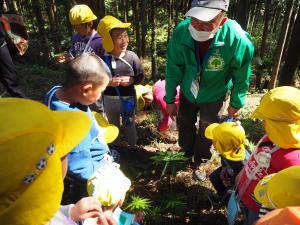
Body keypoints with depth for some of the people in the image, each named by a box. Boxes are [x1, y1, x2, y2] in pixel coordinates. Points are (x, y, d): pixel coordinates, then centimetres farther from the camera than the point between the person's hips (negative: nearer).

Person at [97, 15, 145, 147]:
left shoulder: (132, 56, -11)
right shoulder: (103, 58, -11)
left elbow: (141, 76, -2)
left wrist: (131, 80, -20)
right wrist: (108, 82, -21)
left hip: (128, 98, -1)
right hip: (109, 99, 2)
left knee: (129, 125, 16)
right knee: (113, 125, 20)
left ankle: (132, 148, 38)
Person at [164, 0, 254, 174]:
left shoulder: (237, 39, -33)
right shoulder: (181, 31, -27)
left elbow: (242, 77, -15)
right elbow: (173, 69, -15)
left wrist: (236, 103, -3)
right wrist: (170, 99, -7)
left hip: (213, 96, -2)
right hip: (187, 93, 3)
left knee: (206, 129, 18)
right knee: (185, 124, 21)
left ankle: (200, 157, 46)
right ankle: (187, 151, 51)